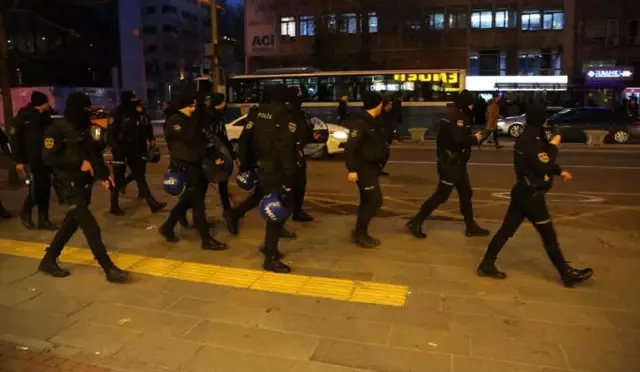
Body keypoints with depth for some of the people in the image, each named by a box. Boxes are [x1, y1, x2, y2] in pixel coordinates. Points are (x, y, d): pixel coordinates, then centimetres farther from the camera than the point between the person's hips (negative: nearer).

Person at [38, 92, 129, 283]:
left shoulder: (82, 129, 12)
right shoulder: (57, 129, -11)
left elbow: (94, 153, 16)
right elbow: (48, 157, -17)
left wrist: (104, 175, 3)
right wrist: (79, 163, -20)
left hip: (84, 184, 8)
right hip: (69, 186, -8)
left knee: (71, 224, 18)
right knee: (91, 228, -10)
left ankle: (48, 260, 34)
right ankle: (109, 269, -7)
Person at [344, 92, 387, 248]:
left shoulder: (375, 122, 11)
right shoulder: (360, 123, -19)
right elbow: (350, 148, -23)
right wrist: (352, 169, -26)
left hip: (372, 167, 10)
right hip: (363, 168, -10)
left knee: (368, 201, 14)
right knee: (375, 200, -9)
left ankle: (361, 232, 25)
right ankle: (360, 233, 3)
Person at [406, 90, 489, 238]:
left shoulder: (454, 114, 13)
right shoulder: (457, 116, -18)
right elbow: (460, 140, -28)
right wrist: (475, 139, -13)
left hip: (455, 161, 11)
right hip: (451, 162, -11)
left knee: (465, 193, 15)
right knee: (442, 195, -5)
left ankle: (471, 227, 24)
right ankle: (415, 222, 1)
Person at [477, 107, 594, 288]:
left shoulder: (527, 138, 12)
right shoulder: (530, 141, -20)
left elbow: (540, 163, 21)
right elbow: (544, 166, -23)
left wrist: (560, 171, 12)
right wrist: (553, 146, -12)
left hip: (524, 191, 10)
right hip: (531, 194, -10)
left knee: (507, 229, 10)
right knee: (549, 235, 3)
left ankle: (487, 265, 14)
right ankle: (568, 274, 16)